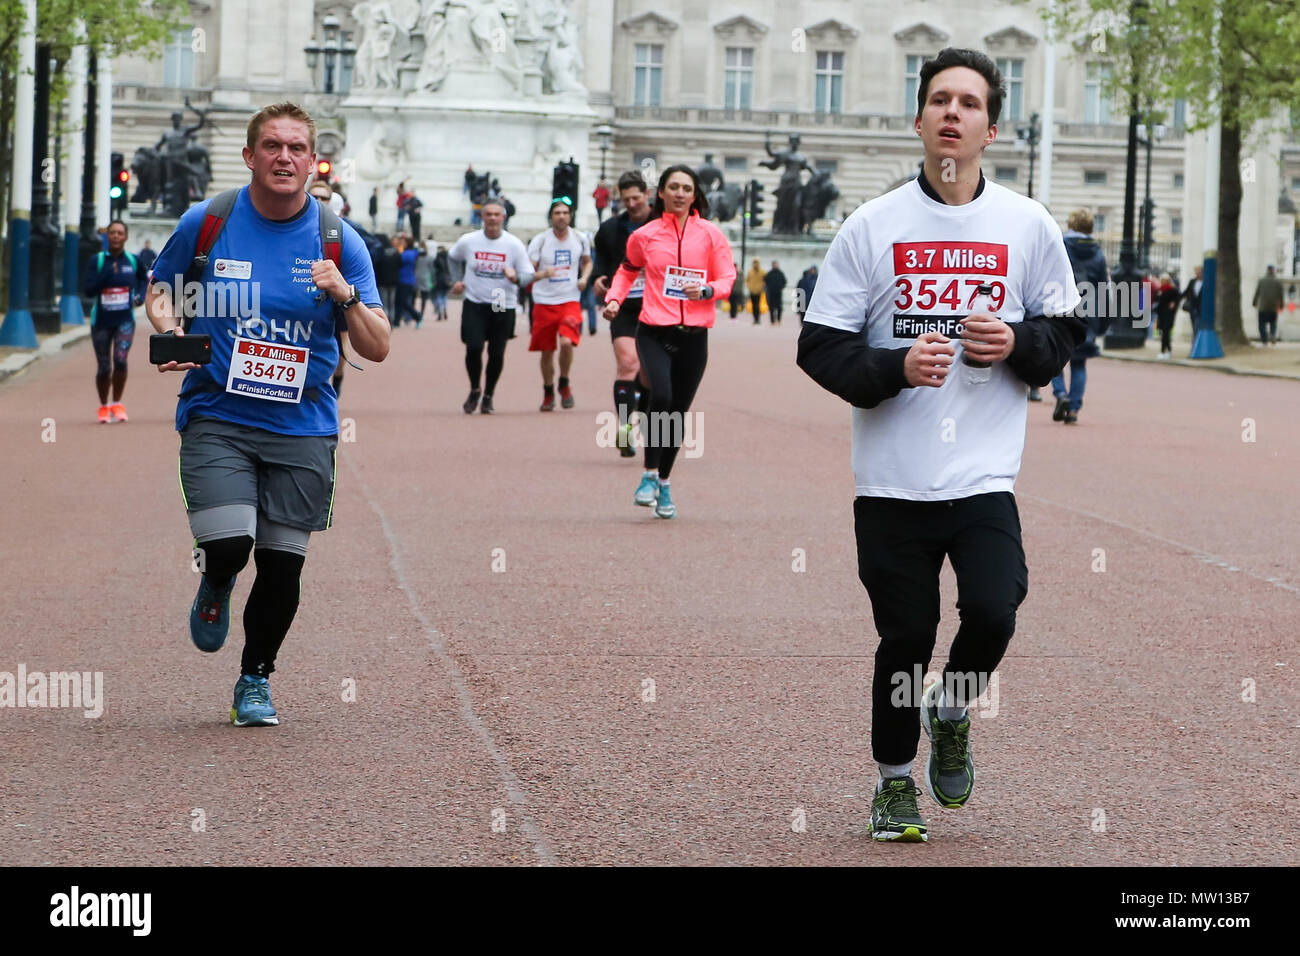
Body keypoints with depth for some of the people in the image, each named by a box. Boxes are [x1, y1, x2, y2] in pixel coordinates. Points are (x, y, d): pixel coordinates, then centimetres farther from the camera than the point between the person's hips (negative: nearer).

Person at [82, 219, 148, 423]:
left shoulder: (133, 261, 1)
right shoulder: (97, 261, -4)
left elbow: (143, 279, 22)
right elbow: (87, 290, -11)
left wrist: (140, 296, 4)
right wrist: (107, 274, -19)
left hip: (125, 320, 0)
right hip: (101, 320, 0)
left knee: (120, 359, -19)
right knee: (103, 367, 5)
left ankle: (117, 404, -1)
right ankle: (103, 407, 25)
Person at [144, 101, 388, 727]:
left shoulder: (338, 241, -1)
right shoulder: (205, 223, -2)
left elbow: (376, 350, -3)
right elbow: (160, 288, 16)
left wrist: (345, 295, -22)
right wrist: (168, 331, -6)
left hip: (303, 425, 1)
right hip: (217, 416, -1)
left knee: (283, 563, 3)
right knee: (229, 545, -19)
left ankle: (256, 678, 29)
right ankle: (215, 584, 20)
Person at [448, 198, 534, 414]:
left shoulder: (514, 244, -3)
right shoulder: (468, 241, 0)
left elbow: (529, 275, -2)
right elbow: (452, 258, 22)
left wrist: (515, 277, -24)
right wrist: (455, 281, 11)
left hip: (503, 307, 0)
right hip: (474, 304, 0)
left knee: (497, 354, 0)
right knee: (474, 347, -15)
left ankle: (488, 396, 22)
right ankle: (474, 390, 10)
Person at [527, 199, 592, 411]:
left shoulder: (580, 239, 3)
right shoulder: (539, 241, -4)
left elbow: (587, 262, 22)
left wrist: (584, 278, 1)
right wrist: (543, 273, -26)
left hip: (570, 300, 0)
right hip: (544, 302, 0)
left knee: (567, 342, -22)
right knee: (547, 352, 6)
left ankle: (565, 384, 3)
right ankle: (548, 392, 27)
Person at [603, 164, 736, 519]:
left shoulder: (711, 234, 4)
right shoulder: (645, 235, 6)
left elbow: (727, 278, 5)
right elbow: (627, 270, 22)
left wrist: (706, 290, -15)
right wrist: (614, 299, 6)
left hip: (694, 336, 1)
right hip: (654, 332, -1)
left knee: (679, 411, 7)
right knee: (661, 396, -24)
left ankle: (664, 484, 25)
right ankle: (650, 474, -8)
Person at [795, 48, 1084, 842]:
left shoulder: (1028, 225, 4)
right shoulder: (871, 226, 1)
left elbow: (1065, 331, 13)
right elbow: (820, 345, 1)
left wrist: (1018, 343, -8)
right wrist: (893, 368, -17)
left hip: (986, 476, 0)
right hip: (891, 478, 0)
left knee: (993, 610, -17)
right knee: (905, 635, 4)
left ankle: (951, 713, 16)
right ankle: (896, 781, 26)